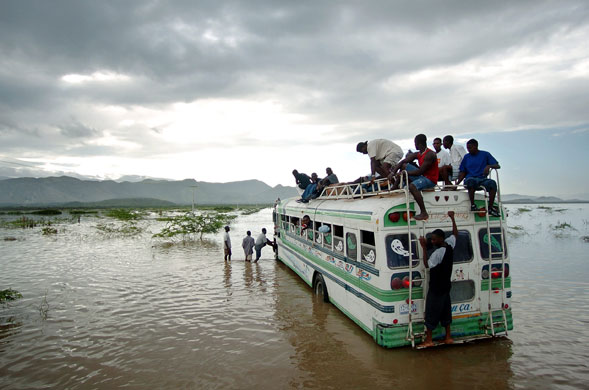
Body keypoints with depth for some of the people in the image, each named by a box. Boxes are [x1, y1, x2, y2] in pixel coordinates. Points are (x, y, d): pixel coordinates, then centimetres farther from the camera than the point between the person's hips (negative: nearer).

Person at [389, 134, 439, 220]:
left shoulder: (430, 155, -21)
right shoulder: (417, 154, 5)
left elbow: (420, 172, -24)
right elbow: (402, 162, 6)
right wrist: (393, 173, -7)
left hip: (430, 179, -9)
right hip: (422, 175, 9)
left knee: (412, 186, -36)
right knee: (404, 165, 9)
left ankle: (424, 213, -32)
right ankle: (394, 188, 6)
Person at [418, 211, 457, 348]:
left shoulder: (438, 252, -25)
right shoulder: (450, 245, -1)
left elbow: (427, 264, -16)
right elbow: (455, 233, 17)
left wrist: (424, 248, -19)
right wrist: (452, 218, 21)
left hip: (436, 288, -9)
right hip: (446, 286, 9)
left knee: (431, 312, 0)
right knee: (445, 311, 18)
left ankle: (428, 340, 8)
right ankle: (448, 337, 26)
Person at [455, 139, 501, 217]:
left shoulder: (485, 154, 12)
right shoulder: (466, 157, 17)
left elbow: (497, 166, 5)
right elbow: (462, 172, 14)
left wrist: (489, 166, -17)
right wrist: (457, 183, -2)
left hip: (482, 179, 0)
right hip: (470, 178, 0)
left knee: (492, 183, -33)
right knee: (471, 180, -38)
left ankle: (490, 207, -25)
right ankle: (472, 205, -27)